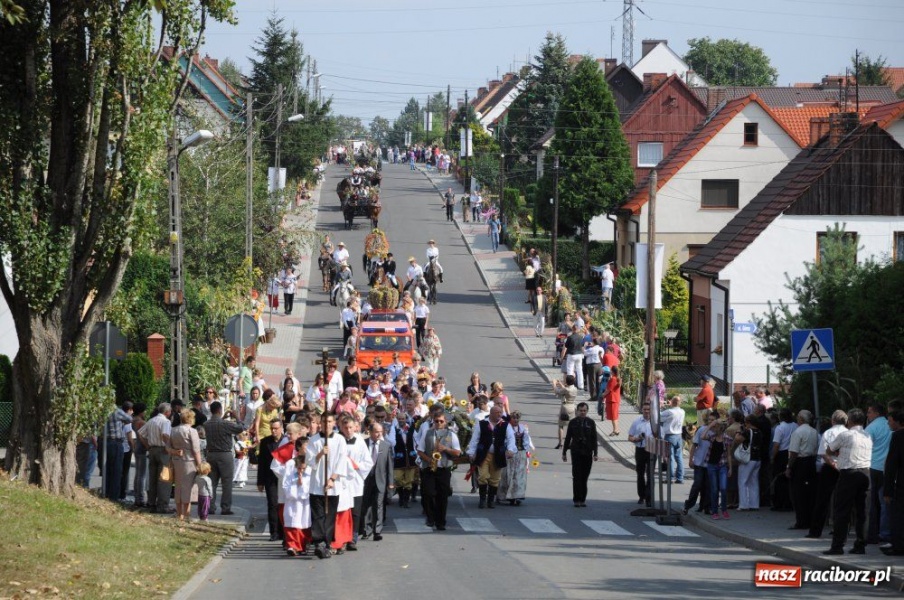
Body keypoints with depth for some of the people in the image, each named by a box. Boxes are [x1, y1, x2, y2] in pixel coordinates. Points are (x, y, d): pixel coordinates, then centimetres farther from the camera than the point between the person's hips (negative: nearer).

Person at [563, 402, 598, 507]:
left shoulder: (590, 423, 6)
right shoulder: (573, 422, 4)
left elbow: (594, 439, 7)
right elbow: (567, 438, 8)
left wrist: (595, 453, 1)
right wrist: (564, 452, 7)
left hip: (587, 453, 1)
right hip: (576, 453, -1)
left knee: (584, 477, 4)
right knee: (577, 477, -5)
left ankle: (583, 499, 11)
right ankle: (577, 500, -4)